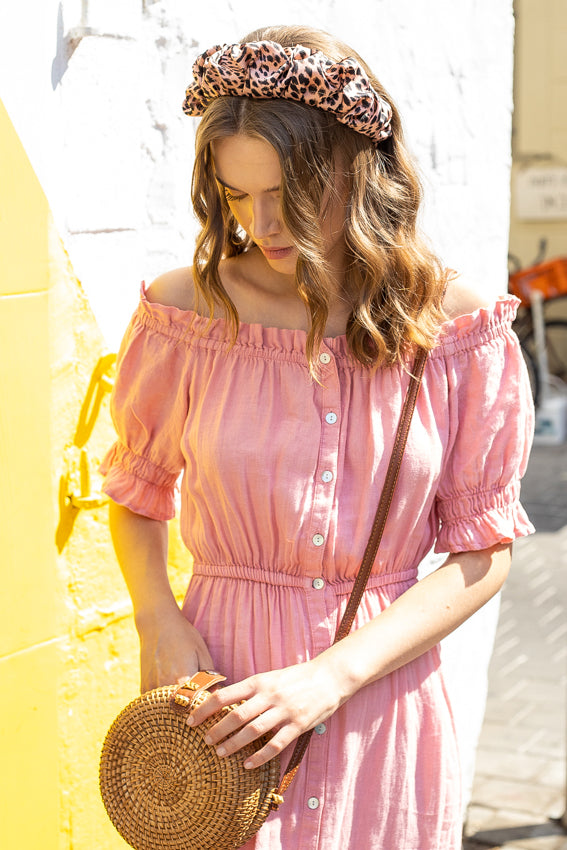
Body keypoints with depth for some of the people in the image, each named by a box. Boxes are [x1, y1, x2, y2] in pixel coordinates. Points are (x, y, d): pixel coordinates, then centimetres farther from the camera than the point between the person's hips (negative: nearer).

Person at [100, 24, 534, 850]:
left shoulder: (458, 325, -8)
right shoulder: (189, 311, -8)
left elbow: (483, 551, -5)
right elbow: (136, 488, 7)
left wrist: (334, 674, -16)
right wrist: (158, 617, -11)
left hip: (383, 698, 1)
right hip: (222, 692, 0)